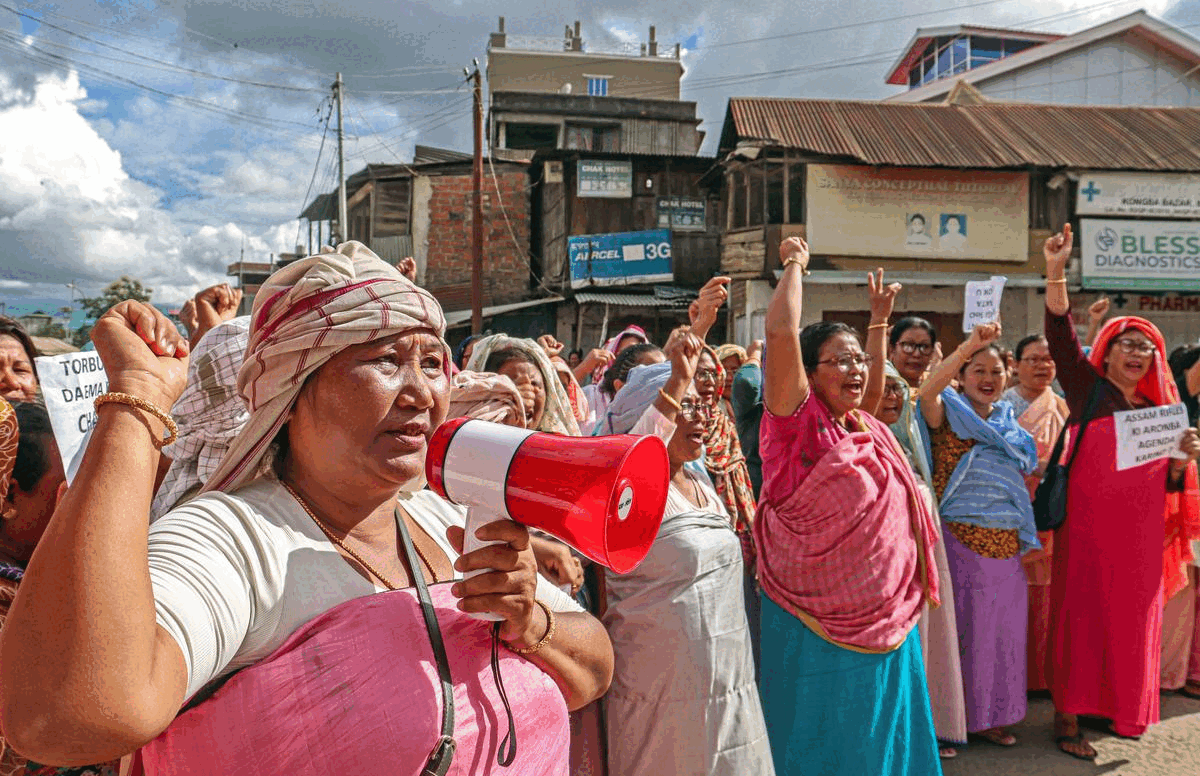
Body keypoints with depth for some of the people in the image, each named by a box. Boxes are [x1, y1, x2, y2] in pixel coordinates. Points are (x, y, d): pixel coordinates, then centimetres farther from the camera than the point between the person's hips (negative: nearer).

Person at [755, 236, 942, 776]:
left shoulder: (872, 432, 9)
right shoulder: (799, 423, -12)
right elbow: (780, 331, -26)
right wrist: (794, 264, -13)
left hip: (886, 623, 7)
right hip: (817, 625, -7)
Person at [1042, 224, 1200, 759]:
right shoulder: (1088, 388, -1)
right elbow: (1061, 335, -17)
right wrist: (1056, 273, -29)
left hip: (1141, 533, 5)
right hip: (1089, 523, -5)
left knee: (1133, 616, 12)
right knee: (1083, 614, -2)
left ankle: (1118, 707, 29)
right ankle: (1068, 718, 5)